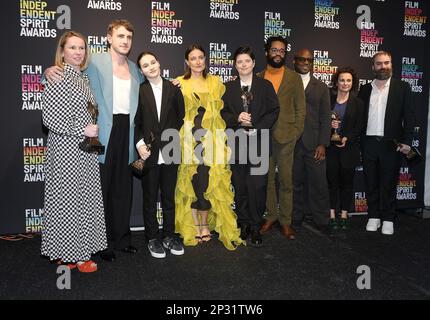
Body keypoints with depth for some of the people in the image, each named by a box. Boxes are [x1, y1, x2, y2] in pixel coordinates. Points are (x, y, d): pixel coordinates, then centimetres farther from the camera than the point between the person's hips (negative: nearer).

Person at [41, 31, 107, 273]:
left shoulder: (83, 77, 13)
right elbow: (50, 118, -16)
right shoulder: (56, 77, -10)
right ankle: (69, 254, 16)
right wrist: (82, 130, -16)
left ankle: (79, 250, 25)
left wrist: (95, 131, 11)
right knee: (67, 200, 2)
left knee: (84, 199, 12)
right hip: (65, 149, -8)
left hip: (86, 148, 8)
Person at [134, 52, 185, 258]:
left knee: (169, 197, 11)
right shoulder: (139, 91, 0)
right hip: (149, 153, -1)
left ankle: (169, 236, 26)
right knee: (150, 198, 9)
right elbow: (135, 122, 0)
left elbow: (181, 117, 6)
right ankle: (152, 238, 22)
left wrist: (172, 137, -2)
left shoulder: (173, 89, 4)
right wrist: (140, 144, -11)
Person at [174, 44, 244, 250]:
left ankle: (205, 224, 17)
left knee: (210, 183, 0)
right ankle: (193, 226, 15)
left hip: (211, 140, 2)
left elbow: (224, 108, 17)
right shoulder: (179, 83, 6)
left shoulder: (215, 82, 13)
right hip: (189, 140, -1)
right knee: (192, 181, 0)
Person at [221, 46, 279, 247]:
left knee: (257, 187, -5)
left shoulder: (265, 85, 8)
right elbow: (222, 113, 7)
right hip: (237, 143, 2)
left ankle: (255, 227, 8)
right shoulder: (228, 88, 13)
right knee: (239, 186, 6)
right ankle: (243, 224, 20)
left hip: (259, 142, -1)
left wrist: (257, 127, -11)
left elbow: (274, 111, 1)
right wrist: (237, 119, -12)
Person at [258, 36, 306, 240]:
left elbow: (300, 109, 4)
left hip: (285, 137, -2)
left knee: (286, 180, 2)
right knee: (267, 179, 8)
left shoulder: (294, 78, 6)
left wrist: (295, 134, -5)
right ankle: (271, 216, 20)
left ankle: (285, 221, 11)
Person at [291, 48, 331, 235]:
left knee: (318, 183, 1)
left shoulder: (321, 87, 13)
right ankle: (295, 219, 19)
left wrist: (322, 144, -3)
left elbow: (325, 118, 7)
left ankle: (321, 221, 14)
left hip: (314, 144, 1)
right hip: (291, 143, 0)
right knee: (295, 183, 6)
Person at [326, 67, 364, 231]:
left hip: (349, 148, 0)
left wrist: (347, 138, -14)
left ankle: (344, 215, 17)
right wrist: (329, 125, -12)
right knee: (332, 181, 2)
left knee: (347, 182, 6)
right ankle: (332, 215, 10)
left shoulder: (357, 103, 4)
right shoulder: (329, 100, 6)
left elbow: (359, 127, 0)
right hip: (331, 147, 0)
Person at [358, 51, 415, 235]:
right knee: (371, 183, 8)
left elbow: (409, 116, 0)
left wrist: (406, 141, -9)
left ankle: (388, 219, 16)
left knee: (389, 183, 5)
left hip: (391, 144, -2)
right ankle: (373, 216, 21)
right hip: (369, 144, 2)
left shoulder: (402, 88, 4)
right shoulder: (365, 90, 11)